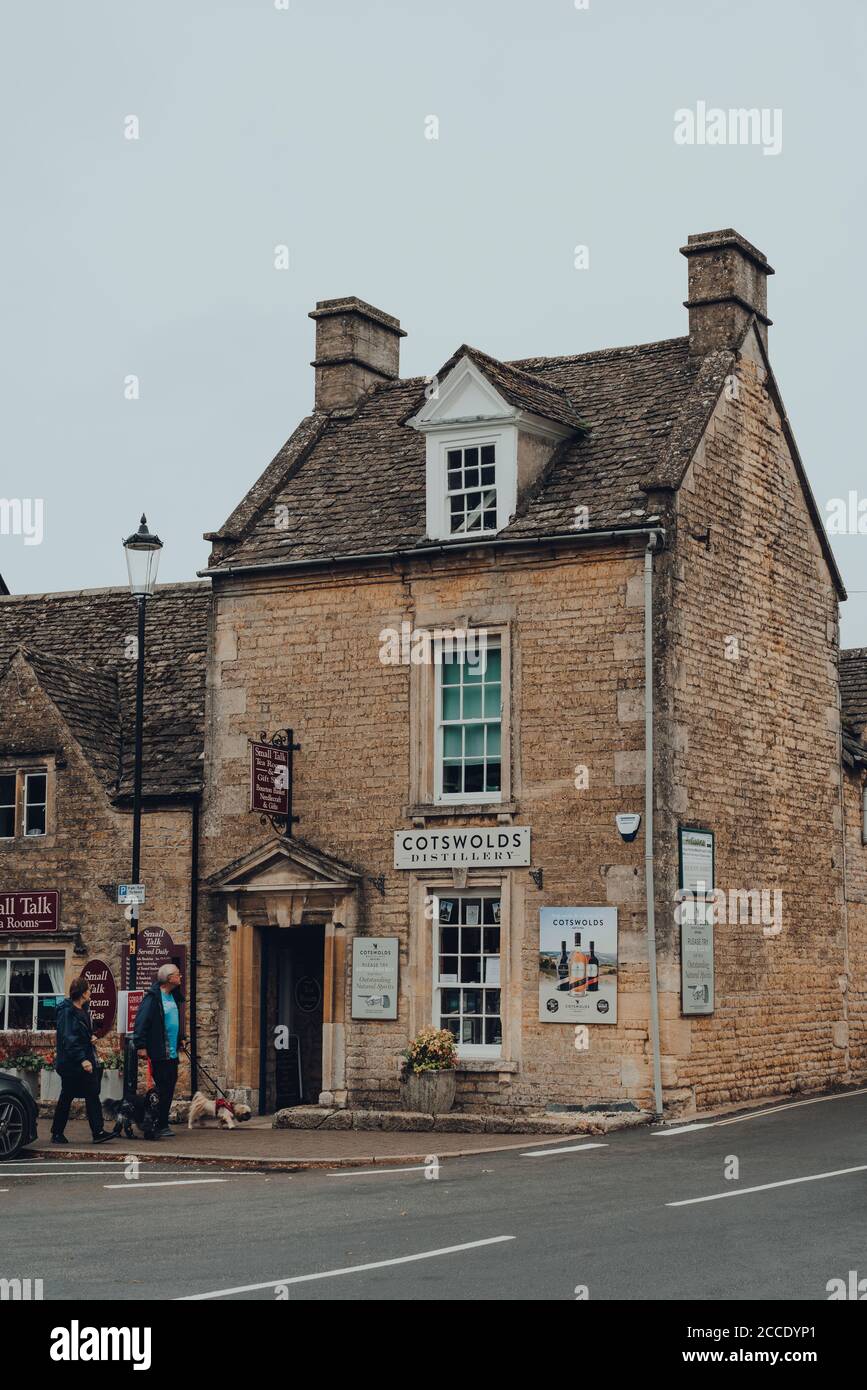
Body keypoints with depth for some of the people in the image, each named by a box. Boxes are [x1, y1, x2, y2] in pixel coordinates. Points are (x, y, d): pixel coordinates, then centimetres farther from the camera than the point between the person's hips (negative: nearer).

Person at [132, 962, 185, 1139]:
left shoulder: (173, 996, 15)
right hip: (159, 1053, -9)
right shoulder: (153, 998, -14)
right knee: (162, 1090, -7)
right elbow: (141, 1022, -17)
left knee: (169, 1089, 10)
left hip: (172, 1053, 9)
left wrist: (180, 1038, 27)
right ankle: (159, 1127, -3)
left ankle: (162, 1125, 17)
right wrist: (141, 1045, -21)